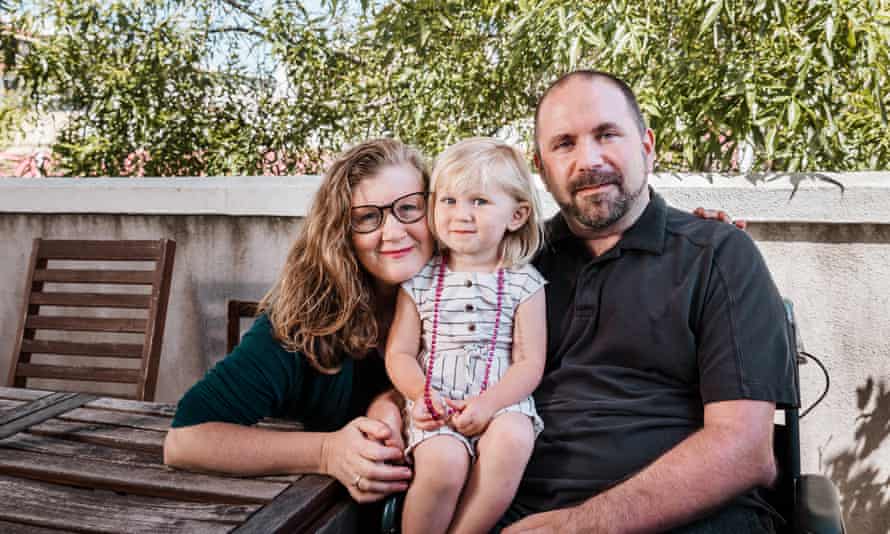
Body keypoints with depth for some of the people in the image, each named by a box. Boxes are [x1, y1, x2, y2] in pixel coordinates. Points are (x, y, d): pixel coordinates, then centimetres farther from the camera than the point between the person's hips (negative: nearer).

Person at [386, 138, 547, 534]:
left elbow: (530, 362, -1)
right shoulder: (420, 280, 7)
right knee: (444, 460, -29)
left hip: (501, 402, 0)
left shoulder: (524, 283, 3)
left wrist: (489, 402, -17)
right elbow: (399, 353, 7)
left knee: (511, 441, -31)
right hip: (435, 406, 0)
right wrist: (420, 392, -13)